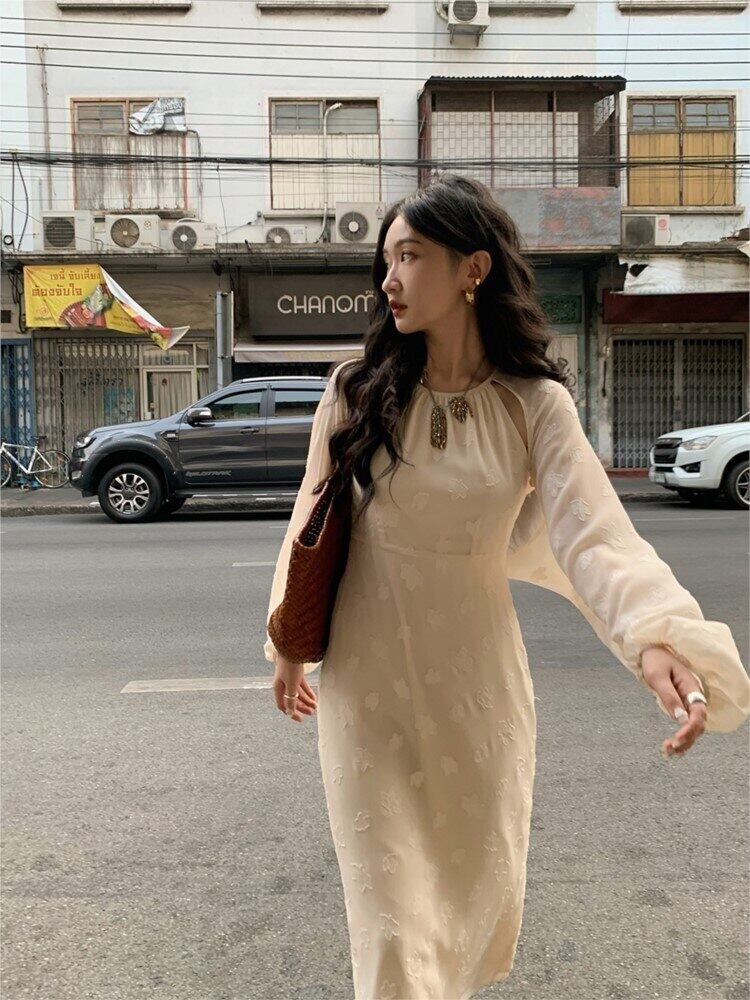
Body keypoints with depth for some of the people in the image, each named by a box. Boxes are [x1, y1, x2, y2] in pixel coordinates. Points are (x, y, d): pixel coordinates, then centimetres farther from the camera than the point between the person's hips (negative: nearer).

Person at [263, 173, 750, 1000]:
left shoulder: (536, 405, -8)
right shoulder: (357, 389, -6)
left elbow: (593, 535, -21)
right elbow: (312, 519, 3)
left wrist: (660, 638, -39)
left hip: (478, 673, 1)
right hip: (366, 671, -1)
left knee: (480, 875, 22)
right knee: (394, 906, 2)